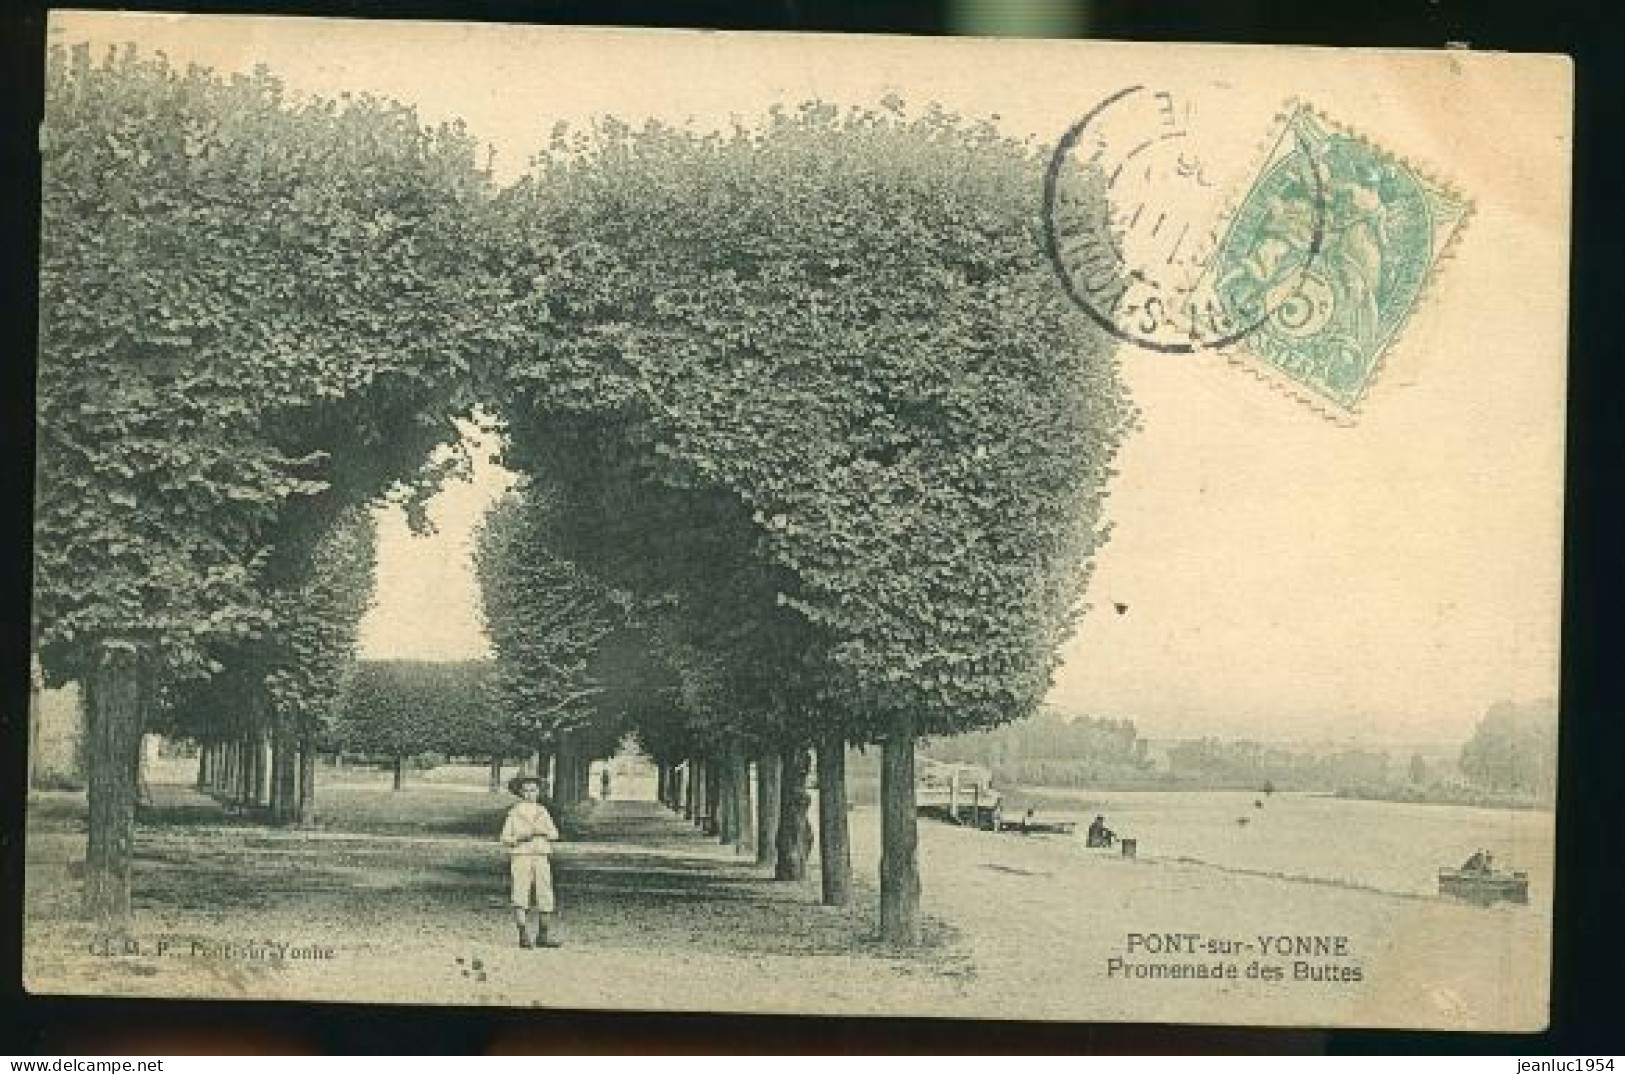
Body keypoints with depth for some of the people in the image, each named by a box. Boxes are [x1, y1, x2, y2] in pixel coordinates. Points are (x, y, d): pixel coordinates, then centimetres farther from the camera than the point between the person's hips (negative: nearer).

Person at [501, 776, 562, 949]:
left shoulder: (543, 812, 14)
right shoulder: (514, 813, 6)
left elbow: (555, 834, 8)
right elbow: (505, 838, 6)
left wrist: (543, 831, -10)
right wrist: (519, 838, -11)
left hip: (542, 858, 3)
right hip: (521, 857, -3)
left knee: (545, 895, 0)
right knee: (520, 896, -10)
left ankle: (544, 935, 8)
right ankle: (524, 934, -9)